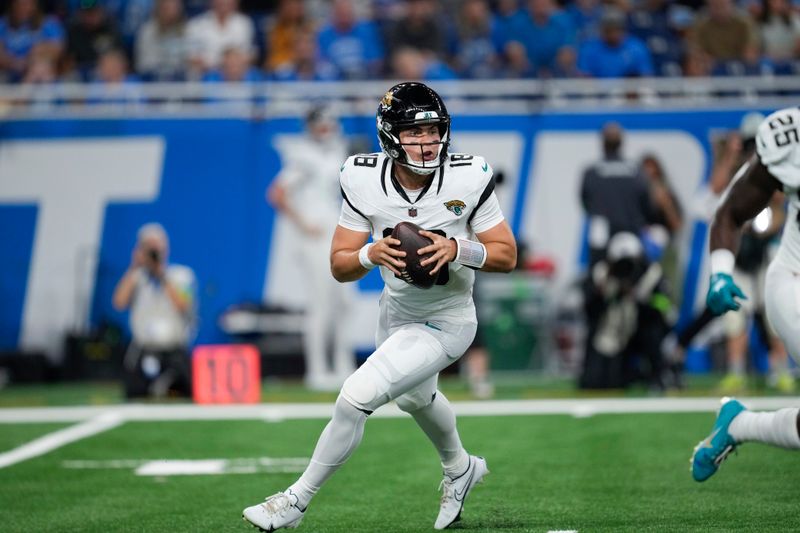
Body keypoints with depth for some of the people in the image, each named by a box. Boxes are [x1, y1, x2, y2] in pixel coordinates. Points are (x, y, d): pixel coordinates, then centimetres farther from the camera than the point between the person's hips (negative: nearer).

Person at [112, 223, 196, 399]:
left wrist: (163, 275, -8)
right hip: (142, 355, 0)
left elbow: (184, 306, -9)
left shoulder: (182, 275, 7)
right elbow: (119, 303, -8)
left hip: (175, 354, 0)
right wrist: (134, 268, -5)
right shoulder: (134, 277, 9)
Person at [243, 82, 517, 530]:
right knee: (414, 397, 32)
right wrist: (372, 254, -34)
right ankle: (460, 469, 64)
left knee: (358, 396, -19)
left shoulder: (468, 178, -24)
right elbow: (340, 266, -13)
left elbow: (507, 256, -17)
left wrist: (457, 250, -34)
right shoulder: (365, 181, -17)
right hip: (396, 312, 6)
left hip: (445, 322, -6)